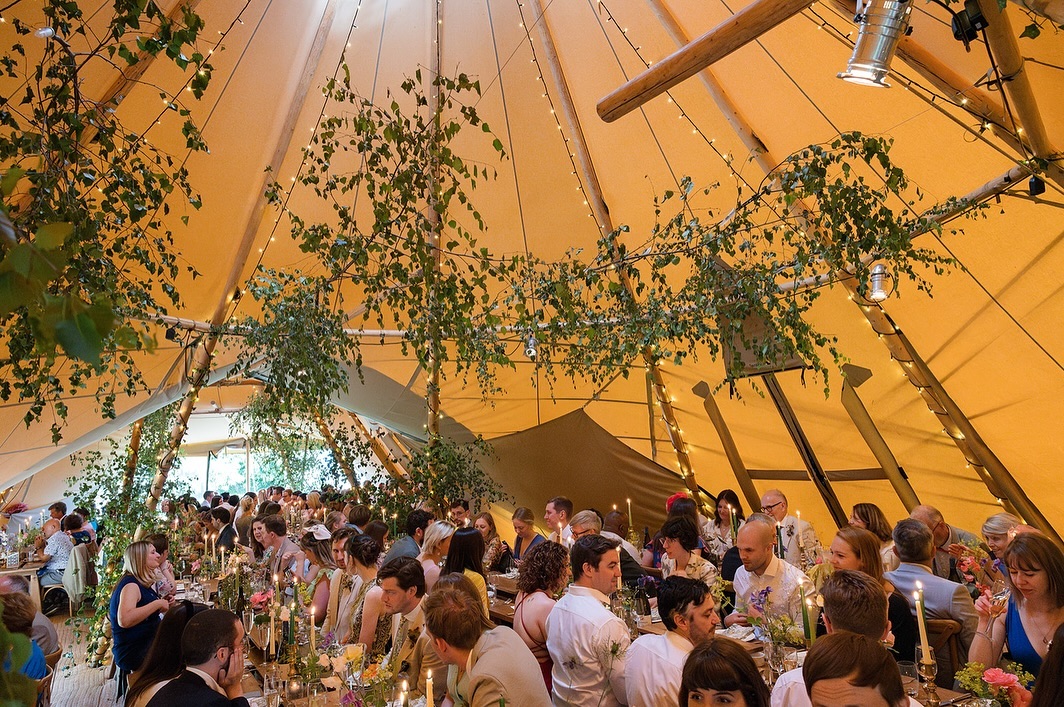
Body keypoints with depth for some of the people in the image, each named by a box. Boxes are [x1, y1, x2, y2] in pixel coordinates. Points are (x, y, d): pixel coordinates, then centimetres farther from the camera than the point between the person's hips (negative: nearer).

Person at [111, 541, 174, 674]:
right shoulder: (130, 585, -19)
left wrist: (165, 605, 7)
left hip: (145, 645, 10)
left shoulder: (141, 583, 12)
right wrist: (157, 603, -28)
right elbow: (124, 620, -36)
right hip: (133, 653, -10)